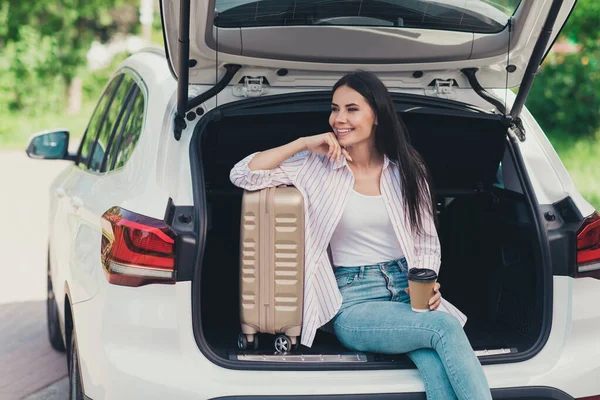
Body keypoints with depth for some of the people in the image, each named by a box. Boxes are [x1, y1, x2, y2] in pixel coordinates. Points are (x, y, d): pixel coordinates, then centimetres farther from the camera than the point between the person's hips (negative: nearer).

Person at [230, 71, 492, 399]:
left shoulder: (407, 170, 10)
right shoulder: (317, 166, 4)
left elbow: (427, 242, 15)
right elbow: (242, 175, -3)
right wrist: (305, 143, -6)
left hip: (409, 294, 2)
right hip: (354, 304, -2)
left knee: (440, 370, -34)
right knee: (446, 328, -32)